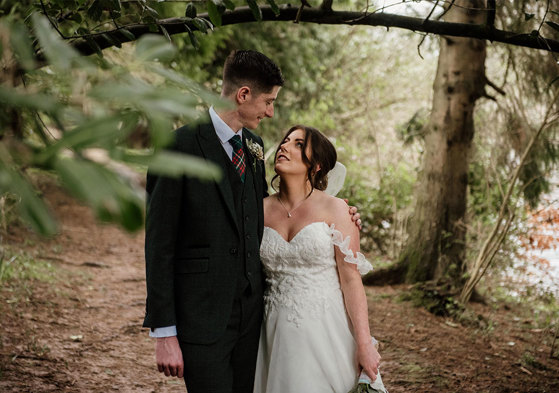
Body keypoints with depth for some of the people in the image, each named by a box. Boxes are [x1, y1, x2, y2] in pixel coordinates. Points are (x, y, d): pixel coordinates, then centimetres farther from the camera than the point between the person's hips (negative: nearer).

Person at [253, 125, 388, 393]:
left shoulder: (334, 209, -5)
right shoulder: (262, 209, 5)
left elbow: (351, 280, -8)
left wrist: (365, 345, -12)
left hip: (326, 330, -3)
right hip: (277, 334, 3)